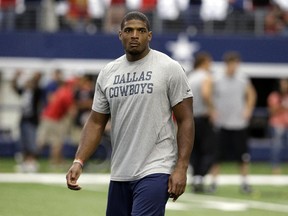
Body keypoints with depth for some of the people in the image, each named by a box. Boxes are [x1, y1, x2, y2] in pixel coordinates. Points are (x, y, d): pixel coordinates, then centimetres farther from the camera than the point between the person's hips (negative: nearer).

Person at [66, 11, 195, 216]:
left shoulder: (169, 68, -4)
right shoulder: (107, 73, 10)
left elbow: (186, 120, -5)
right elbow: (96, 122, 13)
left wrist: (181, 168, -13)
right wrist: (79, 161, -2)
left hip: (155, 172, -6)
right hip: (119, 174, 6)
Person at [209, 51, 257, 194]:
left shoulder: (243, 79, 1)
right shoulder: (217, 80, -5)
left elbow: (251, 95, 16)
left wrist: (248, 109, 5)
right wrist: (214, 111, -6)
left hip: (240, 123, 2)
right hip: (222, 123, -2)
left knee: (243, 155, 2)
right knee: (217, 155, -1)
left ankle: (244, 182, 12)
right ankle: (213, 181, 10)